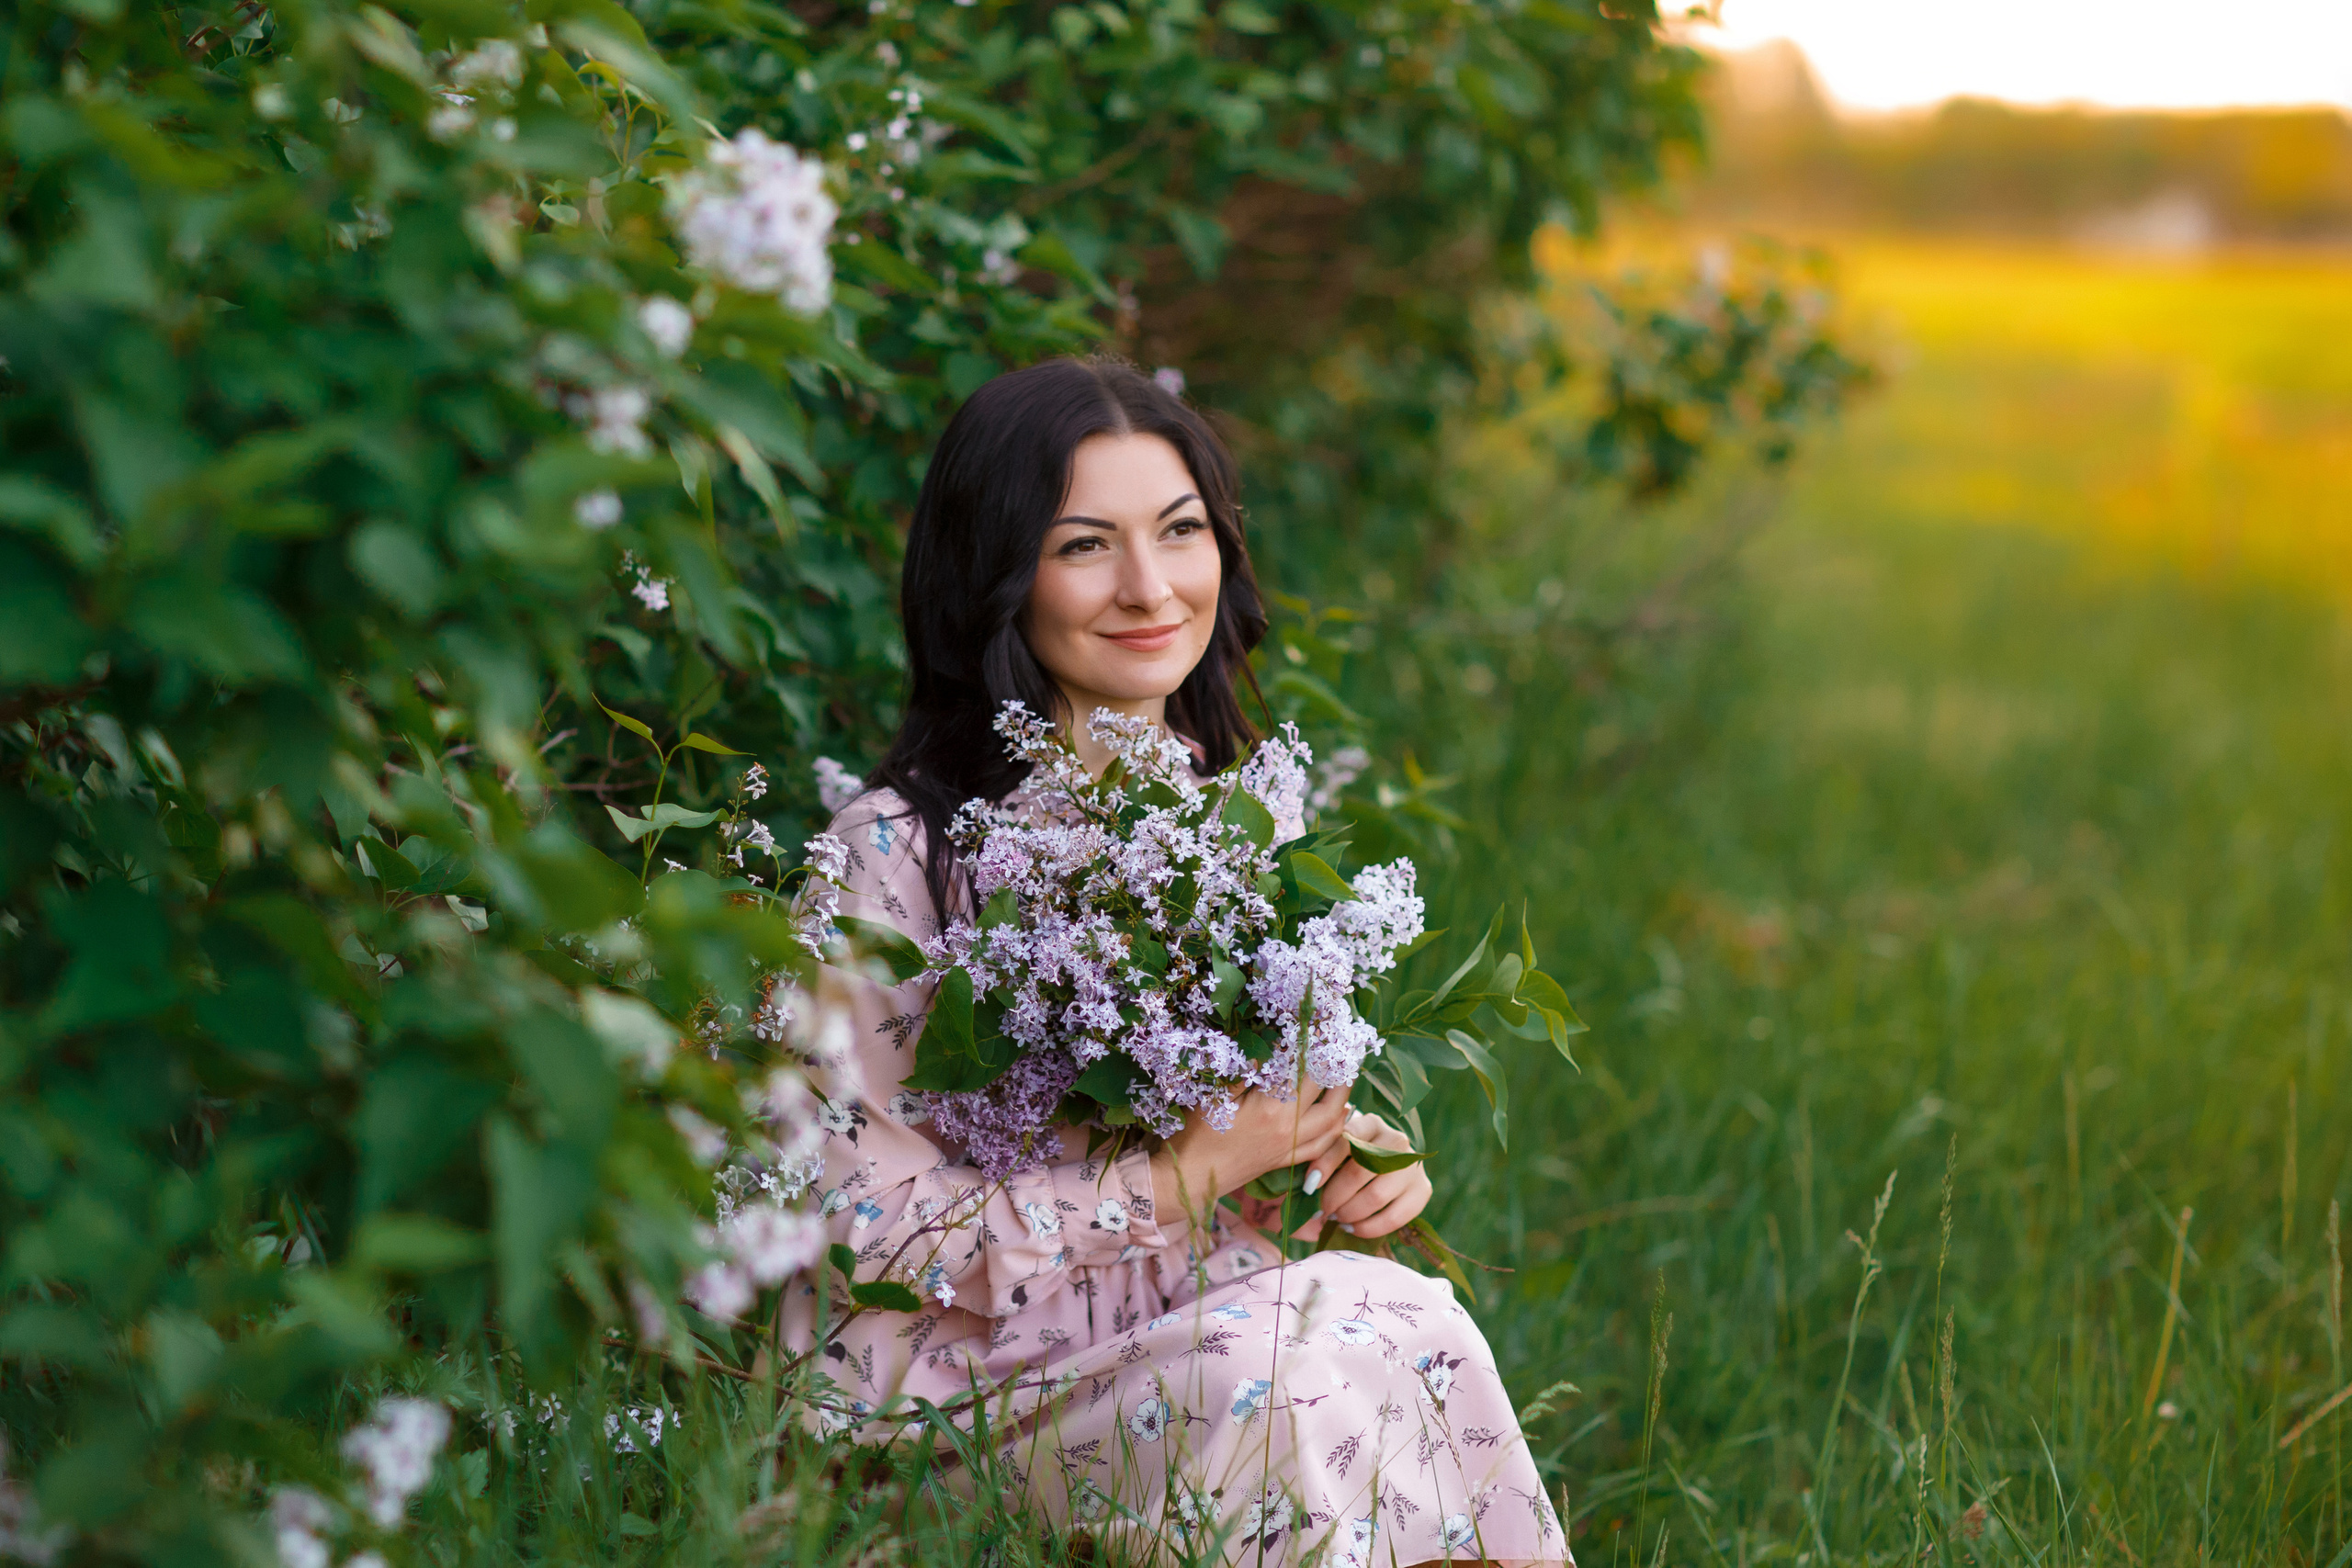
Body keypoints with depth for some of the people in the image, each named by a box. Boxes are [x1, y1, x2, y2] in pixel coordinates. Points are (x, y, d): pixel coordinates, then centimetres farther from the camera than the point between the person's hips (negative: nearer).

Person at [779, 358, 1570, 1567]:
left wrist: (1357, 1152, -4)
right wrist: (1184, 1179, -18)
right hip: (964, 1376, -5)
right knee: (1314, 1351, -30)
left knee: (1407, 1321, -26)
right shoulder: (897, 846, -13)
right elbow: (868, 1219, -15)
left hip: (1215, 1324, 6)